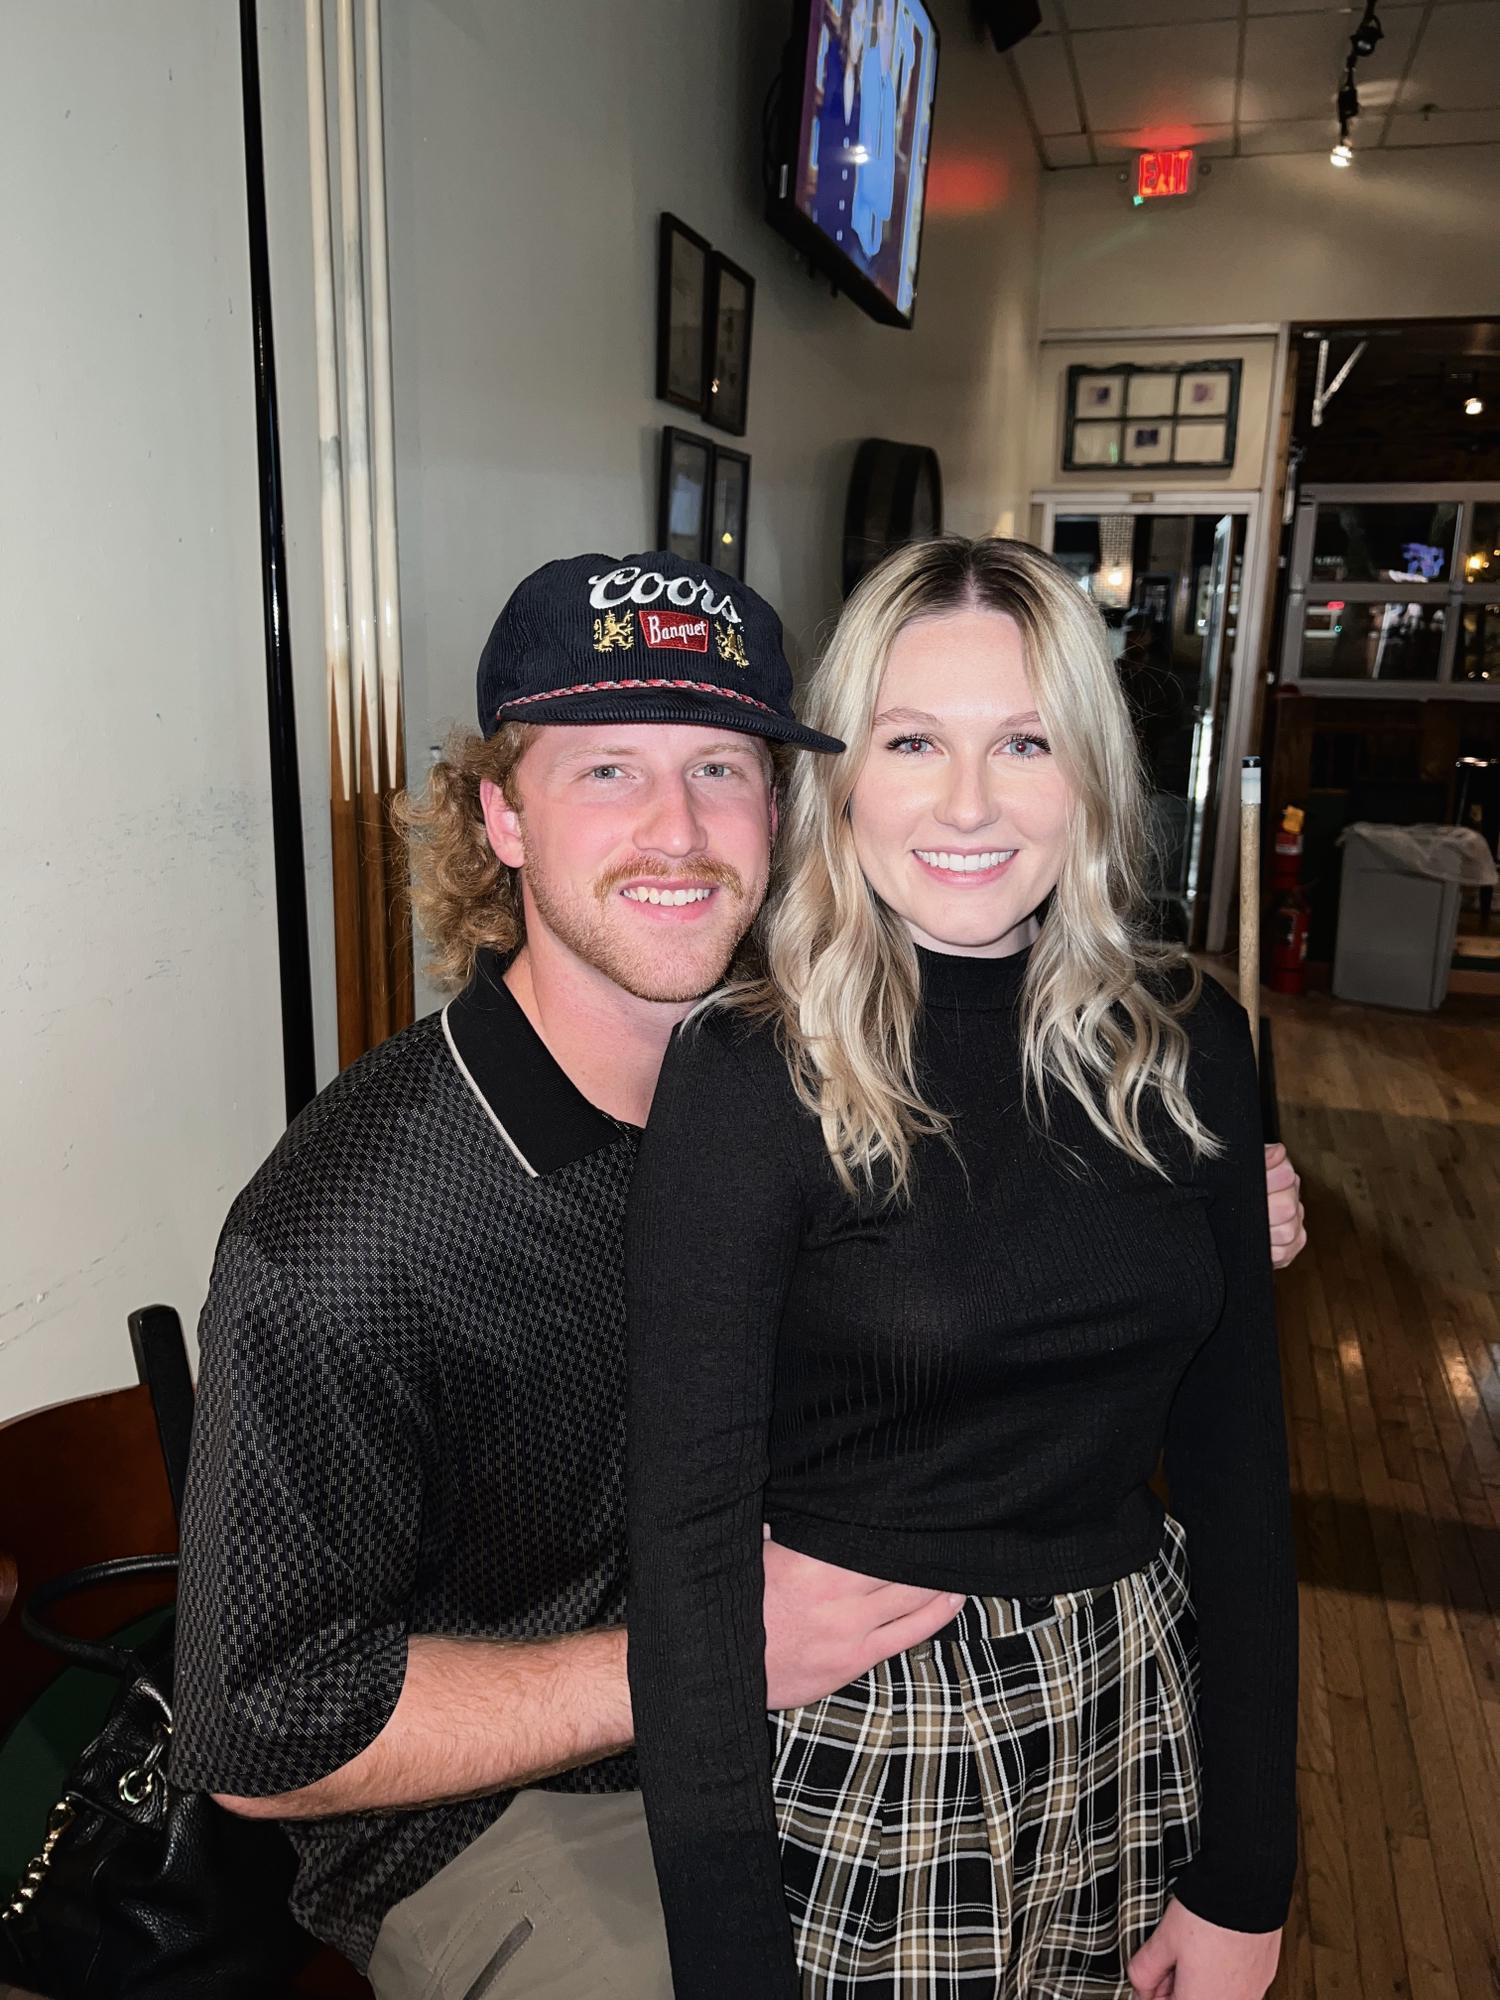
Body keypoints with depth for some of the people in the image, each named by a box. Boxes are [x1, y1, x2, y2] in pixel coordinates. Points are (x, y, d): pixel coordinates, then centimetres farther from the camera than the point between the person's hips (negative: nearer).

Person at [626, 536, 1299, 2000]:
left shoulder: (1186, 1043, -6)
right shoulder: (751, 1076, -19)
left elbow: (1235, 1452, -1)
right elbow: (689, 1534, -17)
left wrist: (1246, 1879, 1)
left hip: (1134, 1707, 4)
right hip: (855, 1732, -3)